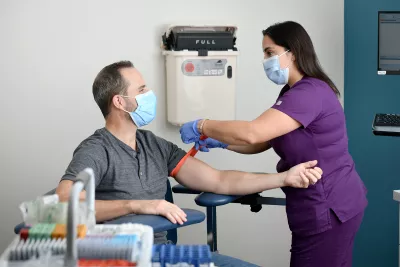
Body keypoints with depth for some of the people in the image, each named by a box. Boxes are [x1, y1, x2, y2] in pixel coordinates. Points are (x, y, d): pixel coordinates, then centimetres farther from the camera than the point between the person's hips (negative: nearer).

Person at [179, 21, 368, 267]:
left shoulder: (310, 93, -20)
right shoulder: (298, 92, 16)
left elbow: (252, 133, -29)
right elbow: (261, 142, 15)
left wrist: (202, 127, -17)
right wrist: (220, 142, 0)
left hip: (328, 208, -10)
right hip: (326, 204, 10)